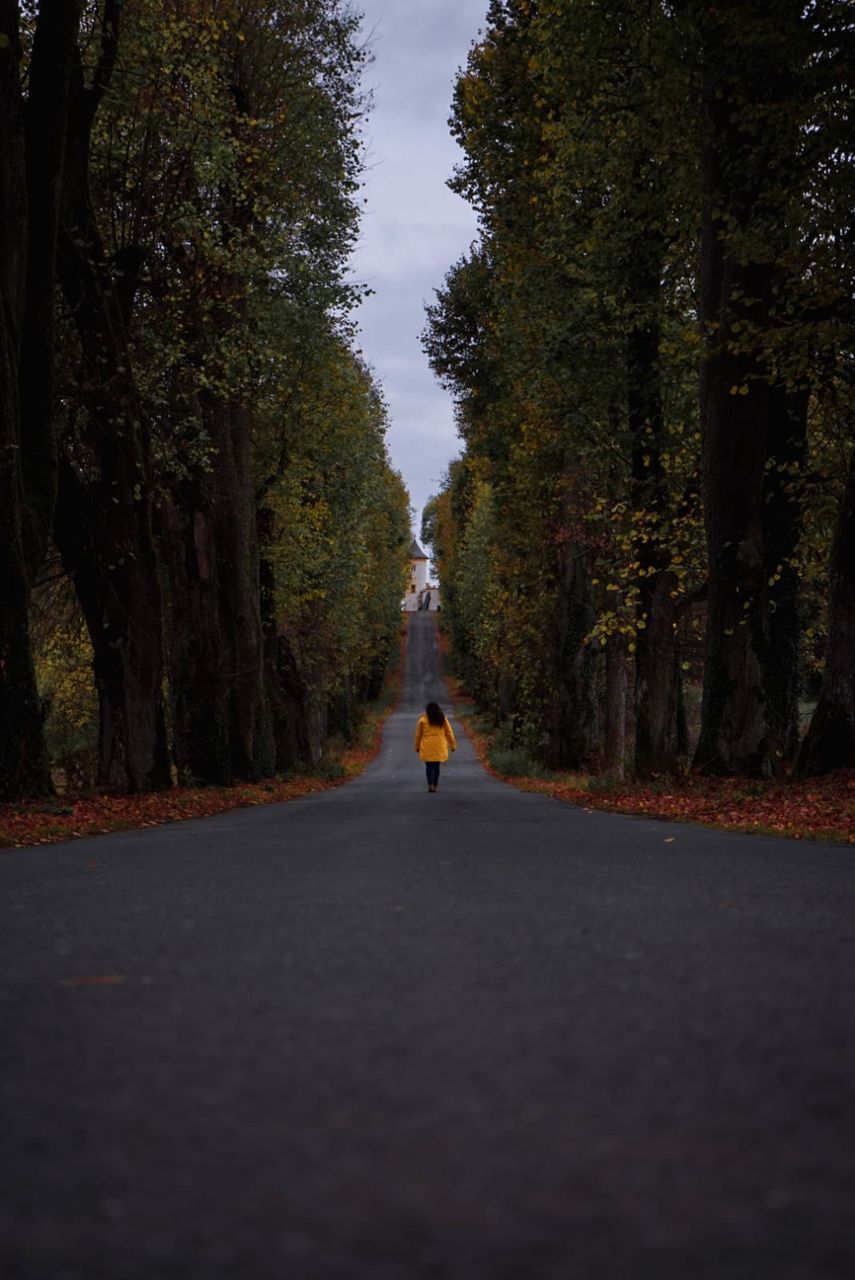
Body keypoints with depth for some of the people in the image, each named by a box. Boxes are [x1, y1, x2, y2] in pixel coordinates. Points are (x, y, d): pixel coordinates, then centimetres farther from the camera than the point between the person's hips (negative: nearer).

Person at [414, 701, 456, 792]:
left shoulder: (423, 720, -3)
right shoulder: (443, 720, 3)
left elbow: (418, 734, 1)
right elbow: (449, 733, 7)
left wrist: (417, 746, 12)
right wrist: (453, 745, 14)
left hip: (427, 747, -2)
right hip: (439, 747, 2)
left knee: (429, 766, 2)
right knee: (436, 766, 10)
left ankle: (430, 784, -11)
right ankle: (435, 785, 15)